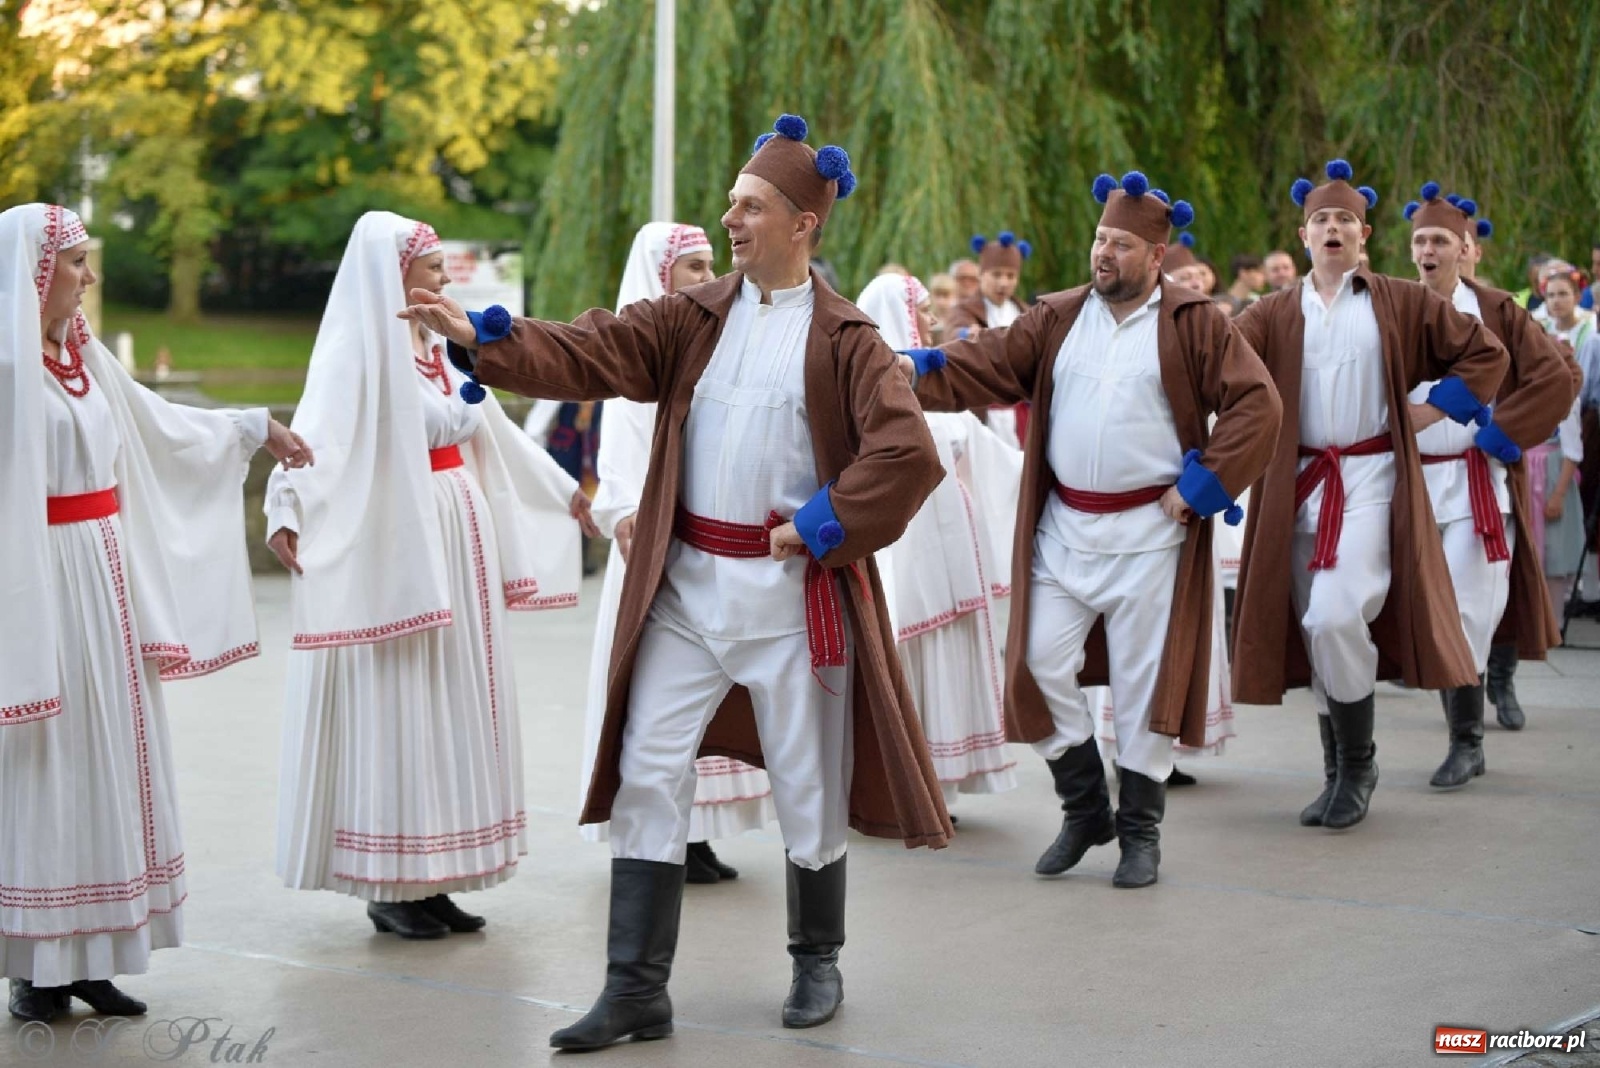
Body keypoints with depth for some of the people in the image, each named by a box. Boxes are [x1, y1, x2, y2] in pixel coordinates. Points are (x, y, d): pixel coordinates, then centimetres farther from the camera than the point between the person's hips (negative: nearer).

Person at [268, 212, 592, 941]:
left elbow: (490, 430, 25)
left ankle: (429, 879, 16)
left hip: (460, 544, 9)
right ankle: (388, 888, 4)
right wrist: (285, 510, -43)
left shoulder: (434, 347, 14)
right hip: (397, 545, -9)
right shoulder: (357, 349, -11)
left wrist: (563, 490, 33)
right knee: (397, 703, -4)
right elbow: (314, 432, -26)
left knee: (458, 702, 9)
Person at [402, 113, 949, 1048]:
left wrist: (821, 527, -14)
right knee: (648, 774, 1)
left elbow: (910, 453, -15)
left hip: (790, 591, -4)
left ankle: (818, 964, 29)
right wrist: (482, 336, -17)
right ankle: (637, 988, 7)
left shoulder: (845, 337, -6)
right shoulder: (695, 318, 6)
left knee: (807, 784, 8)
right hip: (686, 584, 4)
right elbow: (588, 352, -4)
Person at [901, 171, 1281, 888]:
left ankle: (1140, 830, 18)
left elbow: (1257, 405, -7)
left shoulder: (1195, 324, -3)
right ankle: (1085, 810, 22)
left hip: (1147, 532, -3)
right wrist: (913, 370, -18)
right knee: (1042, 666, 2)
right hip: (1062, 527, 4)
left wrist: (1200, 486, -12)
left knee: (1142, 679, 3)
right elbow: (984, 367, 0)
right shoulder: (1058, 318, 7)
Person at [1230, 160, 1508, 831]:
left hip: (1370, 481, -3)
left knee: (1336, 617, -19)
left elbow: (1486, 353, 9)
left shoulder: (1402, 305, 5)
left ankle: (1358, 761, 0)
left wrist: (1431, 412, 2)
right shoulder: (1273, 316, 9)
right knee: (1316, 627, 7)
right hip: (1297, 489, 3)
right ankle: (1339, 774, 21)